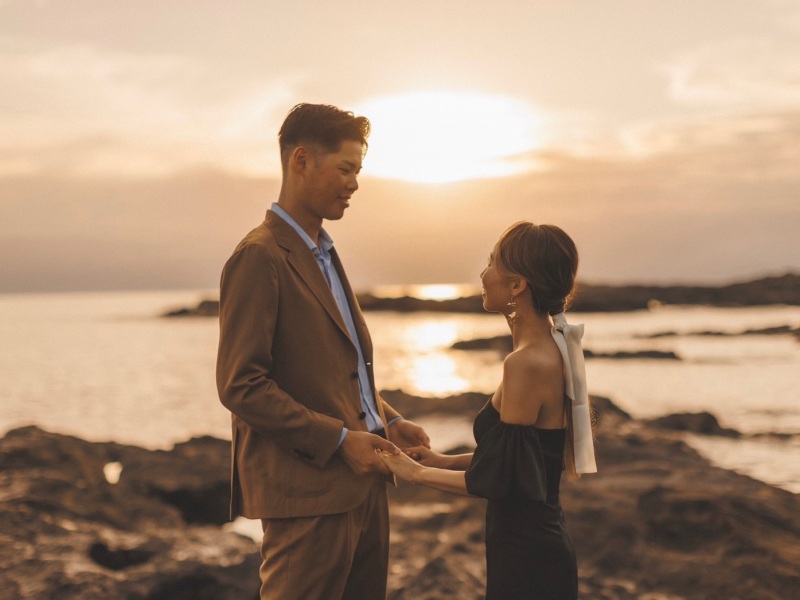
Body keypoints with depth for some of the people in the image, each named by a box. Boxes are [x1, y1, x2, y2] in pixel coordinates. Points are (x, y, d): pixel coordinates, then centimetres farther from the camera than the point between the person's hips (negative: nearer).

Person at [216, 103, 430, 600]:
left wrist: (385, 419, 8)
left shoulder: (323, 254, 17)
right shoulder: (260, 258, -12)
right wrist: (340, 440, -17)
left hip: (360, 483, 9)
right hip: (308, 491, -9)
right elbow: (241, 386, -17)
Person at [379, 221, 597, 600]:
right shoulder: (553, 350, 6)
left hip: (525, 557, -9)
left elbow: (500, 480, -19)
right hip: (540, 543, 9)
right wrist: (445, 461, 9)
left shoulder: (527, 363, -22)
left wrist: (417, 472, -8)